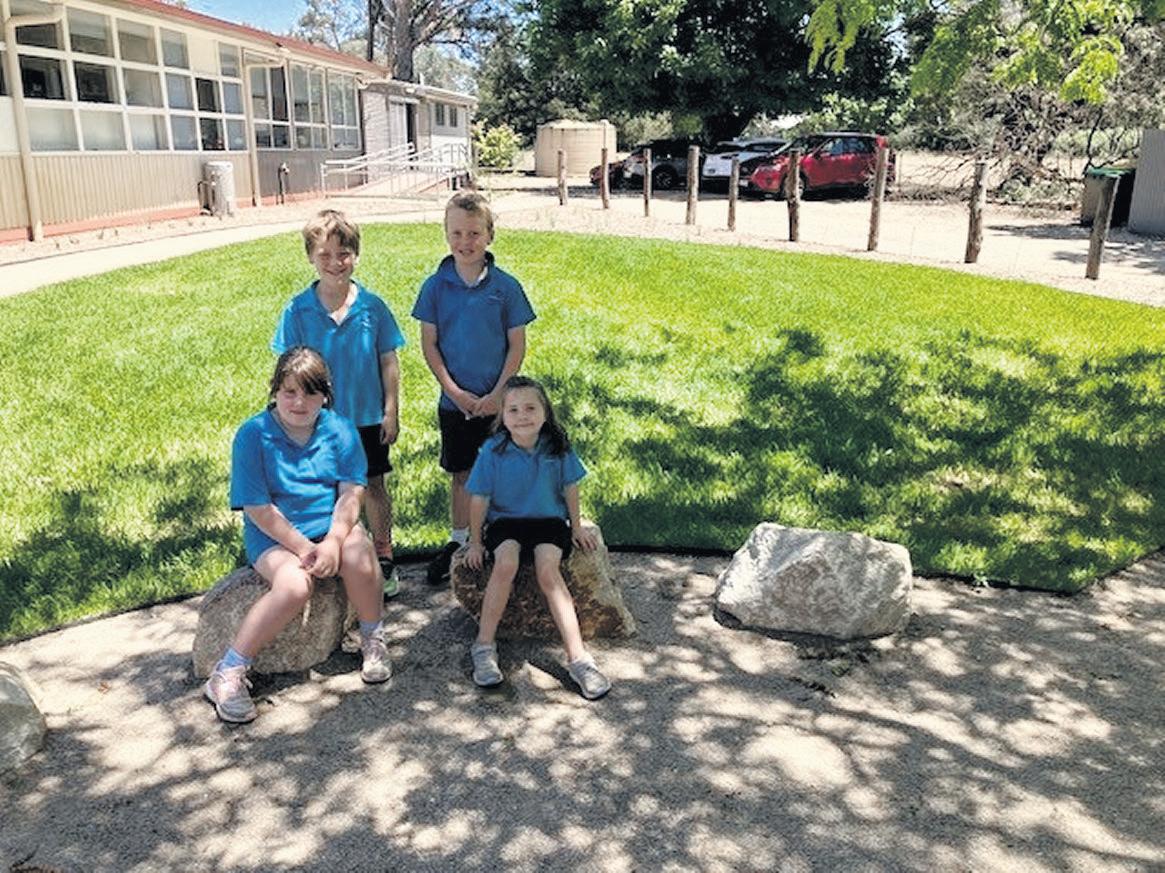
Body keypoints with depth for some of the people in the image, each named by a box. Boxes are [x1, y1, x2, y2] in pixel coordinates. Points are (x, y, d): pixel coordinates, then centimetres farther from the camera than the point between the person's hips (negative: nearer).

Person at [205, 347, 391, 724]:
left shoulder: (340, 430, -1)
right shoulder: (253, 435, -9)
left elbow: (351, 493, -5)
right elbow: (259, 509, -12)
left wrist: (333, 542, -20)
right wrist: (303, 548, -17)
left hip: (333, 525, 3)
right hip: (273, 536, -2)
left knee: (359, 555, -30)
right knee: (294, 584, -32)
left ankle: (373, 641, -5)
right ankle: (227, 675, -16)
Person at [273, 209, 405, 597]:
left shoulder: (372, 306, -8)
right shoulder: (298, 310, -8)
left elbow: (388, 362, -2)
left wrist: (391, 411, -2)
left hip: (368, 416, 0)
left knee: (373, 486, 13)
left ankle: (384, 558, 28)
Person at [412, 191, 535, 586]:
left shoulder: (505, 286, -6)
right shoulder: (436, 286, -3)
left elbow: (517, 346, -4)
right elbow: (429, 344, -1)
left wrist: (497, 394, -12)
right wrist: (454, 391, -10)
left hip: (497, 401, -1)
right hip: (455, 401, 2)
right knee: (461, 473, 15)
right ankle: (459, 540, 30)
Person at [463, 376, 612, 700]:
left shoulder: (557, 446, -7)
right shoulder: (493, 450, -9)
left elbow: (570, 488, 6)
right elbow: (480, 499, -1)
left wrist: (576, 528, 12)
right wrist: (475, 542, 3)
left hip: (549, 520, 0)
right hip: (506, 521, 0)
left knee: (547, 570, -27)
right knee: (506, 563, -31)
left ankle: (577, 657, -29)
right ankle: (484, 646, -19)